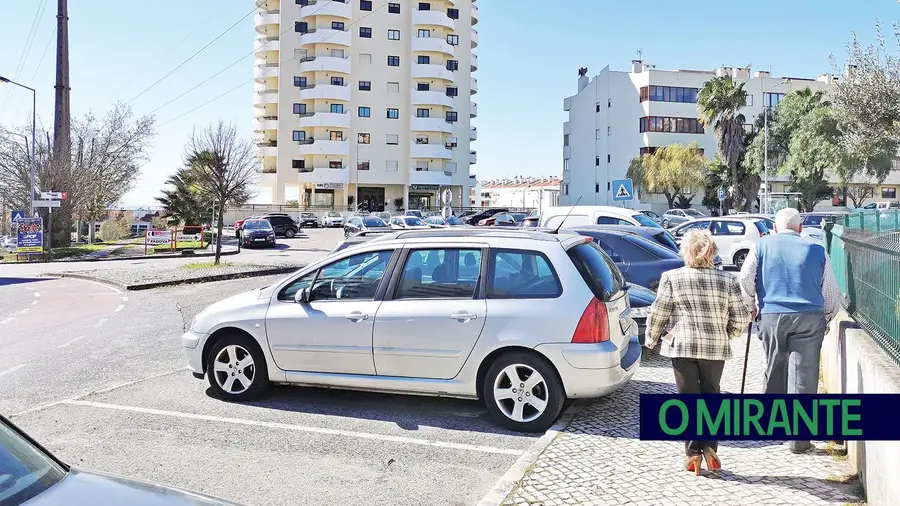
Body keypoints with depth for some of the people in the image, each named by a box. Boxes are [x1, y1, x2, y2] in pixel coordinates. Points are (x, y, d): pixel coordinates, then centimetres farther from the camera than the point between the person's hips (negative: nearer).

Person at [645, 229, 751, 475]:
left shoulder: (672, 278, -3)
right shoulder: (728, 280, 2)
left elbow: (658, 313, -1)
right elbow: (741, 318, 3)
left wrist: (651, 339, 15)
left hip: (682, 346, -2)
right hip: (716, 348, 2)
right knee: (711, 395, 17)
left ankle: (693, 453, 9)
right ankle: (710, 447, 10)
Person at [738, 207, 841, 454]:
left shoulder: (763, 245, 7)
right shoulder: (816, 249, 8)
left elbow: (745, 279, -4)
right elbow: (832, 292, 11)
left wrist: (751, 307, 10)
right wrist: (827, 318, 25)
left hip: (771, 316, 1)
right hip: (810, 318, -1)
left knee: (775, 371, 18)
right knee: (803, 376, 1)